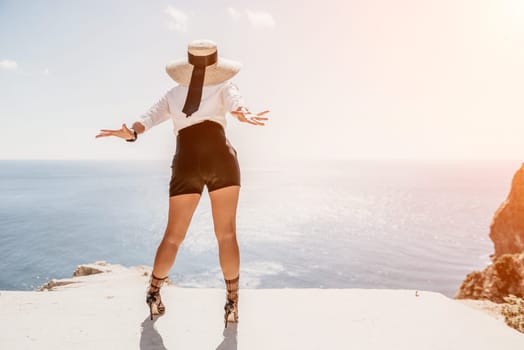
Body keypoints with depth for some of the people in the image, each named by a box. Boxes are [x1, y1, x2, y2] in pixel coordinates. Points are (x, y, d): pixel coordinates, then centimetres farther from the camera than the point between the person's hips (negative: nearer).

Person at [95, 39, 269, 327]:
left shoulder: (173, 95, 22)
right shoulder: (224, 85, 13)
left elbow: (149, 119, 3)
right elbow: (235, 100, -11)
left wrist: (131, 133, -13)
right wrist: (243, 116, -32)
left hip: (187, 166, 2)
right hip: (221, 160, -2)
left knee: (173, 237, 14)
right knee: (227, 234, 3)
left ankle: (154, 294, 26)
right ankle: (232, 302, 4)